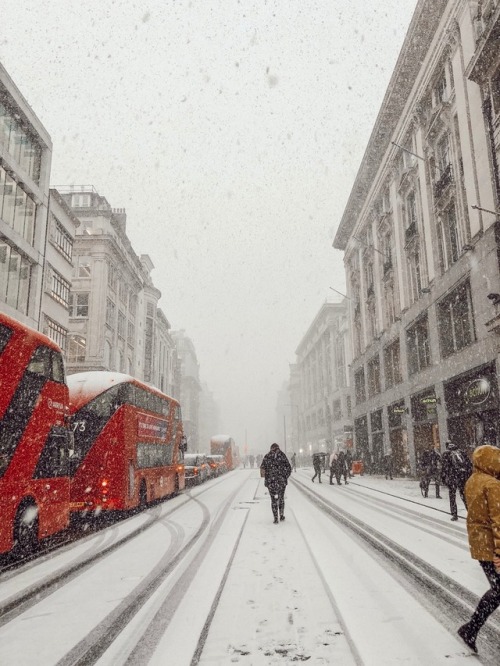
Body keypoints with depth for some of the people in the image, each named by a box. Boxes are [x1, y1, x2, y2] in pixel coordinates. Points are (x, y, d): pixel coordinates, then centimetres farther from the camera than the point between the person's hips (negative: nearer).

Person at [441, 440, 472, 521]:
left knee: (452, 497, 7)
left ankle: (454, 515, 6)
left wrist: (443, 478, -1)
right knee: (464, 496, 13)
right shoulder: (462, 452, 14)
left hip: (452, 478, -3)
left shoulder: (446, 454, 3)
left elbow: (444, 467, -5)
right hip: (464, 477, 3)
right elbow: (469, 465, 10)